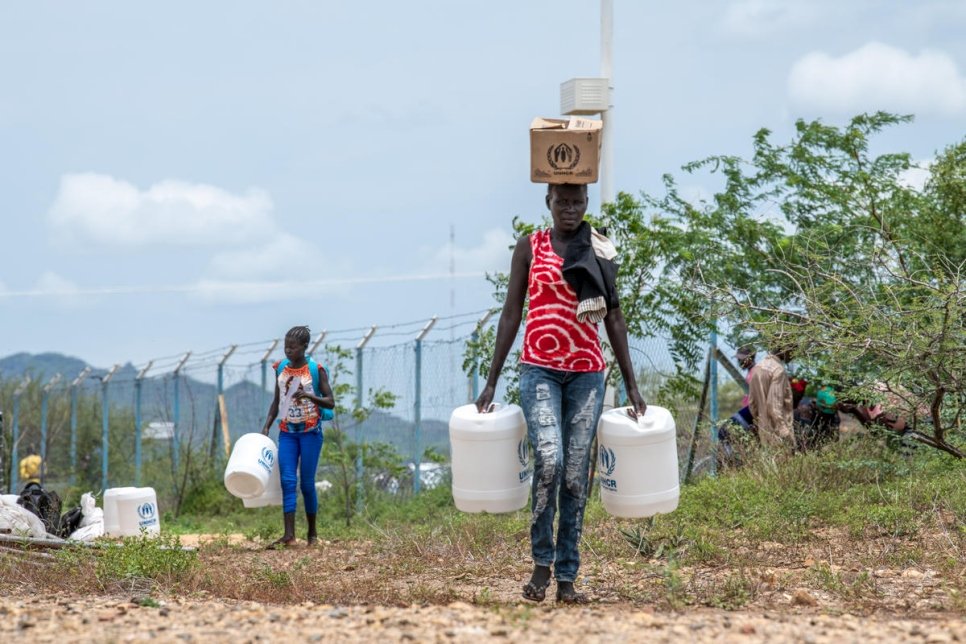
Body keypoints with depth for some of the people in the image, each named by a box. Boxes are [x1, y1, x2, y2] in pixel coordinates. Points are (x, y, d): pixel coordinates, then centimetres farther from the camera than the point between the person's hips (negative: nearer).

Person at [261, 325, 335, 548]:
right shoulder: (281, 369, 6)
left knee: (307, 483, 0)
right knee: (287, 481, -8)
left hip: (310, 431, -4)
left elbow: (330, 402, -7)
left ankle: (312, 532, 15)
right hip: (287, 431, 4)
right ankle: (289, 534, -14)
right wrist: (266, 426, 4)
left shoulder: (316, 370, -7)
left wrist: (309, 396, -24)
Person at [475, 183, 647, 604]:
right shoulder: (529, 247, 5)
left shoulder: (601, 251, 8)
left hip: (587, 374, 2)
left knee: (576, 474, 0)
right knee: (548, 459, -21)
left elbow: (614, 319, 11)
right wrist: (492, 381, 1)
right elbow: (511, 314, 5)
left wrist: (631, 385, 8)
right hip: (540, 370, -2)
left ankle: (567, 577, 6)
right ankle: (541, 561, -5)